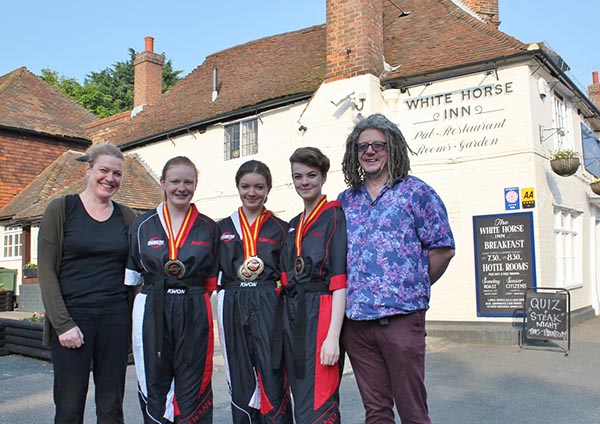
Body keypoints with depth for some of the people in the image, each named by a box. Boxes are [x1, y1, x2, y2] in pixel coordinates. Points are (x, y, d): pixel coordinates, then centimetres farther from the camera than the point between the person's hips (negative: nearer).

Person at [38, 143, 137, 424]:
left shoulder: (126, 216, 8)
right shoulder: (60, 209, -1)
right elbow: (46, 270, -5)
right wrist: (62, 323, -11)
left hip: (115, 318, 3)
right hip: (71, 318, -3)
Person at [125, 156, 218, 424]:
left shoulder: (208, 228, 7)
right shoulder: (143, 224, 7)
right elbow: (130, 276, 9)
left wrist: (192, 295, 2)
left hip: (194, 314, 0)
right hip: (151, 313, 1)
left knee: (192, 391, 3)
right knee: (153, 385, 7)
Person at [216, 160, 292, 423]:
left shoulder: (280, 229, 8)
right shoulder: (223, 228, 12)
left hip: (269, 306, -2)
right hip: (233, 309, 2)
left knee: (272, 377, -6)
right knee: (240, 381, 9)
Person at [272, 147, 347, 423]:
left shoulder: (335, 217, -6)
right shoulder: (294, 225, 16)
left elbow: (340, 282, -12)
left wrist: (333, 336, -18)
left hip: (320, 316, -7)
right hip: (291, 317, 8)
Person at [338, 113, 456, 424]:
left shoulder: (415, 192, 0)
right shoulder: (345, 201, 13)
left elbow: (443, 248, -1)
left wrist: (413, 287, 4)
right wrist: (350, 293, 10)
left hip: (401, 317, -4)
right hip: (355, 319, 4)